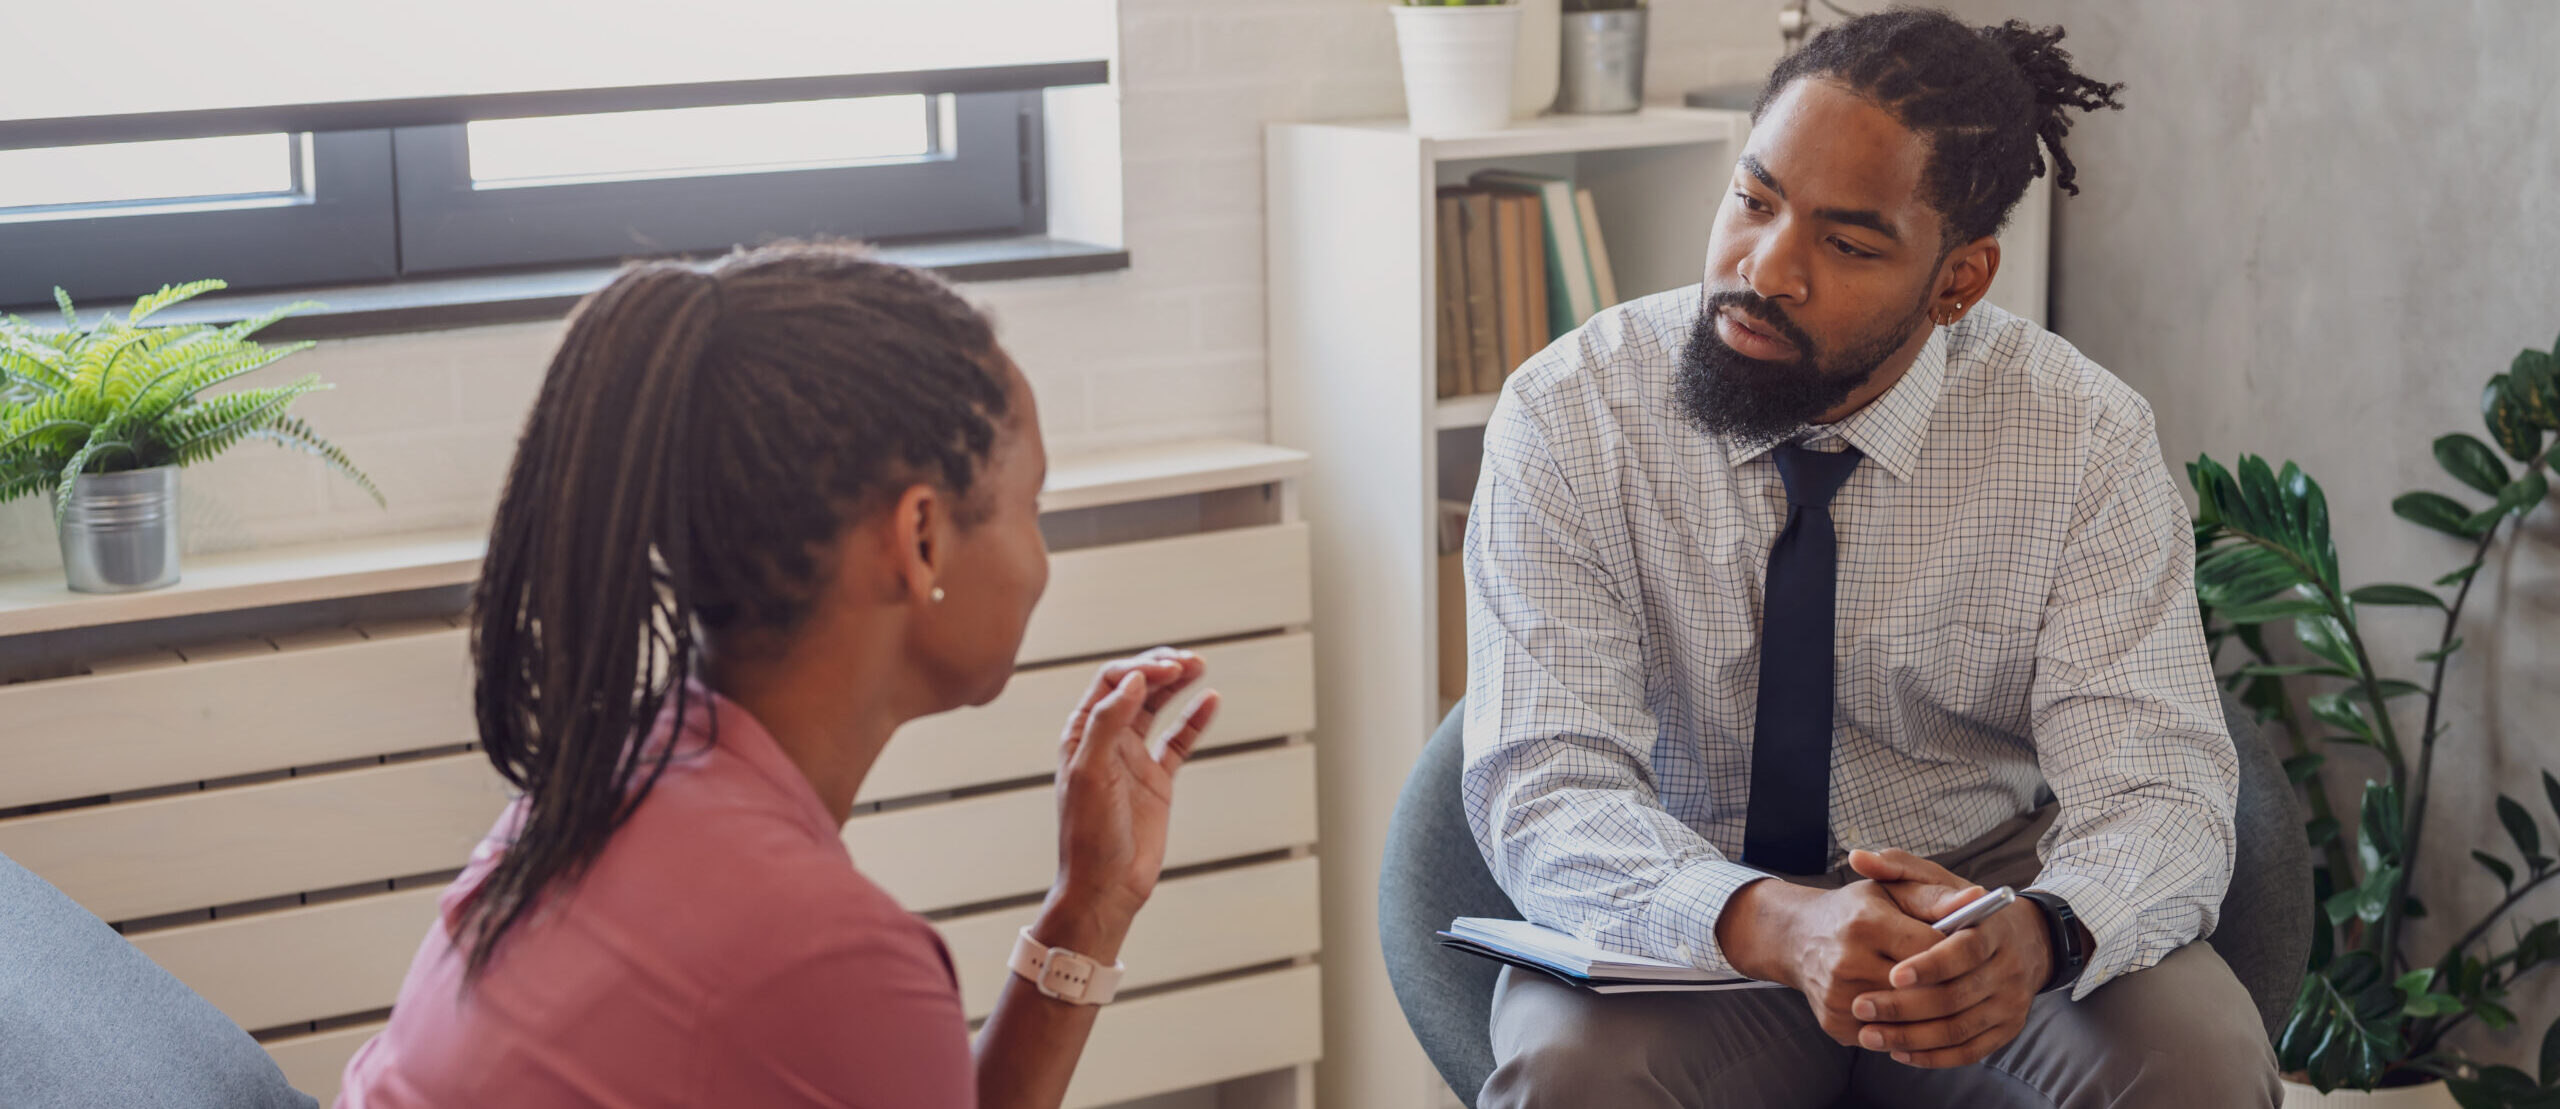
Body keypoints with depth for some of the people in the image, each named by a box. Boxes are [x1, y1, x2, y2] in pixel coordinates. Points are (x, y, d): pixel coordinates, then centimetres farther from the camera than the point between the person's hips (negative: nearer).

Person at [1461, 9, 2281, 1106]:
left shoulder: (2083, 439, -10)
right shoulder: (1569, 416, -14)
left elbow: (2153, 785, -16)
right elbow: (1544, 788, -21)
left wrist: (2036, 933, -40)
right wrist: (1774, 925, -42)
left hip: (1985, 894, 1)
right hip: (1687, 924, -1)